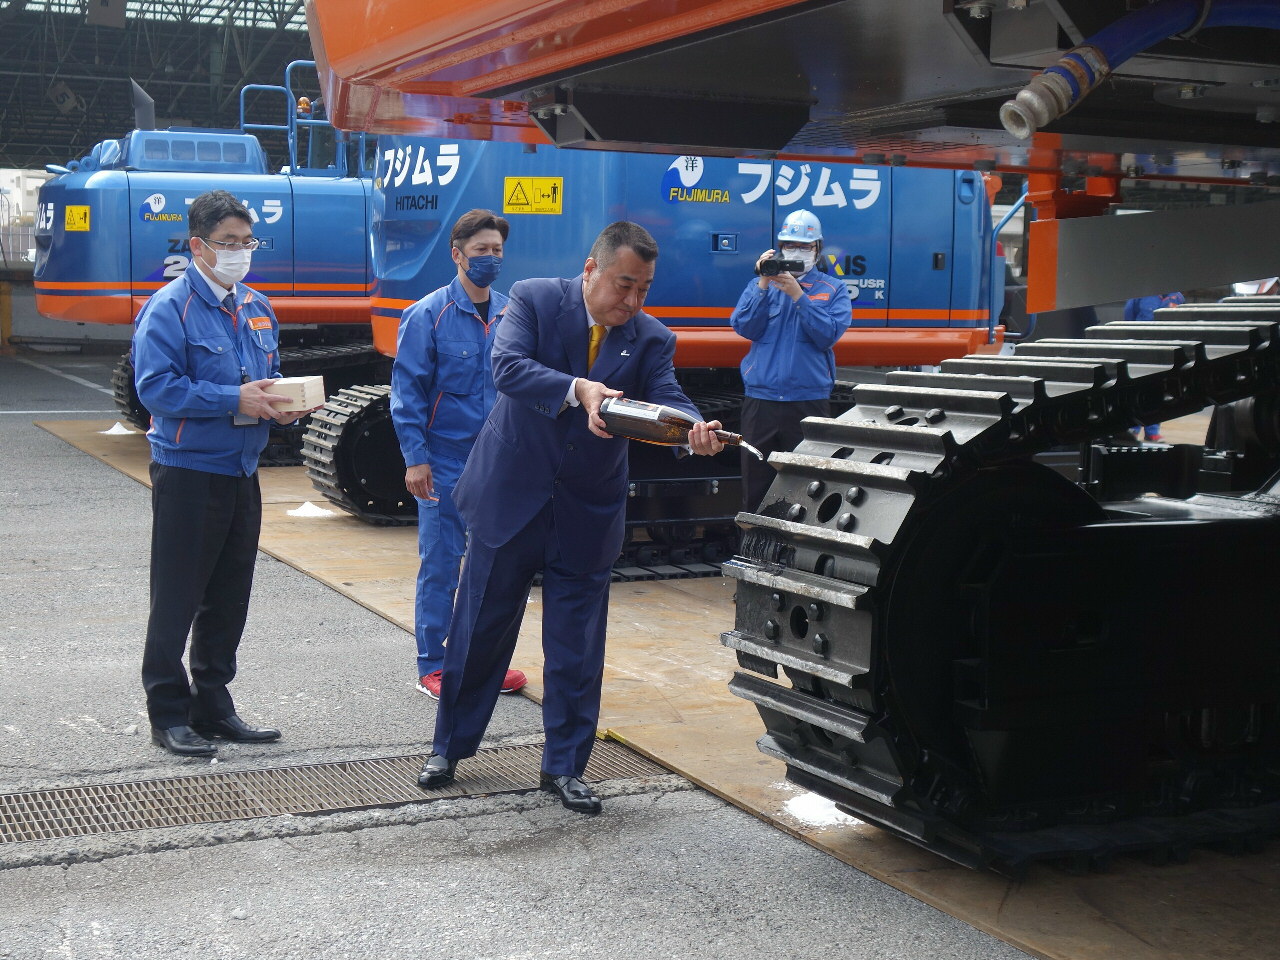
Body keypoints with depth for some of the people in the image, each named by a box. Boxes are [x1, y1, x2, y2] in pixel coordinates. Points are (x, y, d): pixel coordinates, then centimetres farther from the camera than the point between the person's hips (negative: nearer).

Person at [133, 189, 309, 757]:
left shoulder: (256, 307, 14)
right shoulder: (170, 307, -10)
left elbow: (271, 379, 23)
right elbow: (155, 386, -19)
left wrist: (284, 406, 0)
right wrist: (234, 400, -23)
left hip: (242, 472, 8)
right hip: (187, 471, -7)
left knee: (229, 598, 13)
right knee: (177, 599, -1)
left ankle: (213, 706, 24)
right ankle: (169, 715, 8)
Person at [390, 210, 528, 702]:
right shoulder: (429, 315, -6)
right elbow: (407, 392, -8)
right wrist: (415, 457, -14)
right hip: (446, 463, -5)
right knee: (440, 566, 1)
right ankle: (432, 666, 11)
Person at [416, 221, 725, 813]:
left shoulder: (651, 339, 0)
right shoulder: (533, 300, -7)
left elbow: (666, 400, -14)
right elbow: (507, 366, -23)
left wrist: (695, 431, -37)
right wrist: (577, 389, -38)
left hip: (588, 514, 2)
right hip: (510, 498, -2)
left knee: (577, 647, 7)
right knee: (479, 630, 10)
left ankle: (564, 766, 21)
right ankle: (449, 747, 28)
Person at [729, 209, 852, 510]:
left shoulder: (834, 289, 7)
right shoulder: (760, 285, 12)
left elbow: (828, 335, -8)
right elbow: (744, 327, -2)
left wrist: (798, 296, -15)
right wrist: (763, 286, -12)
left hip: (810, 400, -1)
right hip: (760, 400, 2)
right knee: (755, 483, 4)